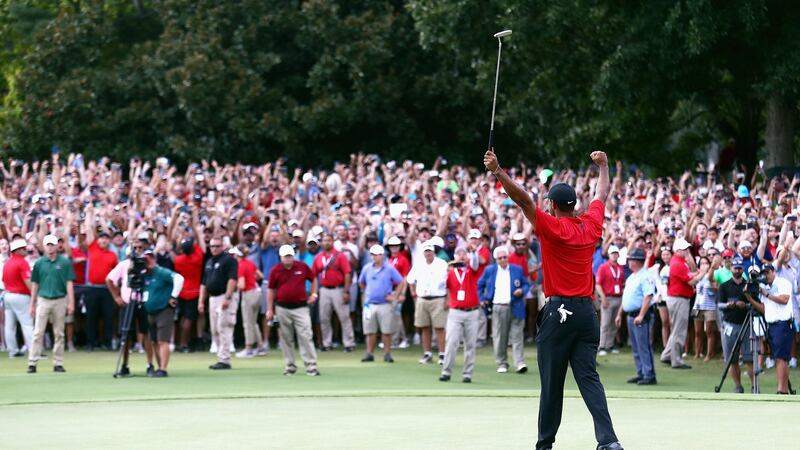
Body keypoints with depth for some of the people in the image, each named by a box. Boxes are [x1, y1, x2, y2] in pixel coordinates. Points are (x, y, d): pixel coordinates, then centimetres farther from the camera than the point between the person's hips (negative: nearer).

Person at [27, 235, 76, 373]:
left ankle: (58, 363, 11)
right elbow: (35, 284, 9)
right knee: (38, 333, -5)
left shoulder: (65, 263, 1)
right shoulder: (39, 263, 5)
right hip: (43, 300, 0)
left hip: (60, 301, 0)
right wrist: (32, 305, 6)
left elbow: (69, 283, 0)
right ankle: (32, 363, -5)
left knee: (59, 334, 6)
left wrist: (71, 303, -8)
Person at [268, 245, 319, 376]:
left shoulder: (302, 267, 3)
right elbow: (271, 290, 7)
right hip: (282, 308, 1)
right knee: (286, 339, 6)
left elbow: (313, 279, 18)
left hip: (300, 307, -1)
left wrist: (314, 294, 5)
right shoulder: (275, 270, 2)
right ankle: (289, 366, 16)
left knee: (305, 336, -9)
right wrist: (270, 309, 4)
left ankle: (311, 366, -9)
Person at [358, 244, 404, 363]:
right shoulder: (367, 268, 7)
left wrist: (395, 296, -6)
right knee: (370, 331, 5)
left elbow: (401, 283, 0)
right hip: (370, 304, 3)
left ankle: (387, 354, 6)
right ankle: (369, 354, 10)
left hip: (385, 304, -3)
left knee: (386, 331, -1)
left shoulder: (389, 269, -3)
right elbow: (361, 283, 22)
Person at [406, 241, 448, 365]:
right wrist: (413, 292, 15)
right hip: (422, 300, 5)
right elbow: (410, 279, 25)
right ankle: (427, 354, 12)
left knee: (439, 328, -7)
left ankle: (442, 354, -6)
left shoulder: (443, 265, -3)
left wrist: (448, 300, -12)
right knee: (425, 328, 6)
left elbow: (450, 284, -6)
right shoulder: (418, 265, 10)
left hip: (438, 300, -5)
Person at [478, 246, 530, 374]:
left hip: (515, 309, -1)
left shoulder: (517, 270, 8)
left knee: (517, 336, -7)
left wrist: (522, 291, -6)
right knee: (499, 337, 3)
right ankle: (502, 363, 12)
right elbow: (480, 285, 21)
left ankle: (520, 363, -11)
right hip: (497, 308, 1)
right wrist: (482, 299, 12)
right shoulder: (489, 270, 10)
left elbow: (526, 284, 14)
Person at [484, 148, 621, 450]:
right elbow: (601, 196, 27)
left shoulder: (553, 227, -8)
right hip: (587, 311, 5)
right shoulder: (591, 225, 8)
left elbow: (523, 200, -18)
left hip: (559, 312, -5)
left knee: (552, 382, 2)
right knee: (589, 377, 0)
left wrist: (497, 171, -20)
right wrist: (603, 166, 43)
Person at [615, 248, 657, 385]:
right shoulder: (631, 277, 18)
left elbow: (648, 297, -21)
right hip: (631, 316, 10)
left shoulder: (645, 276, -13)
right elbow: (626, 297, 25)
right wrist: (620, 314, 23)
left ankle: (649, 375, -9)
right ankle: (641, 374, 17)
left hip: (641, 317, -10)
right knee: (636, 348, 12)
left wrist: (641, 316, -26)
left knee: (644, 347, -10)